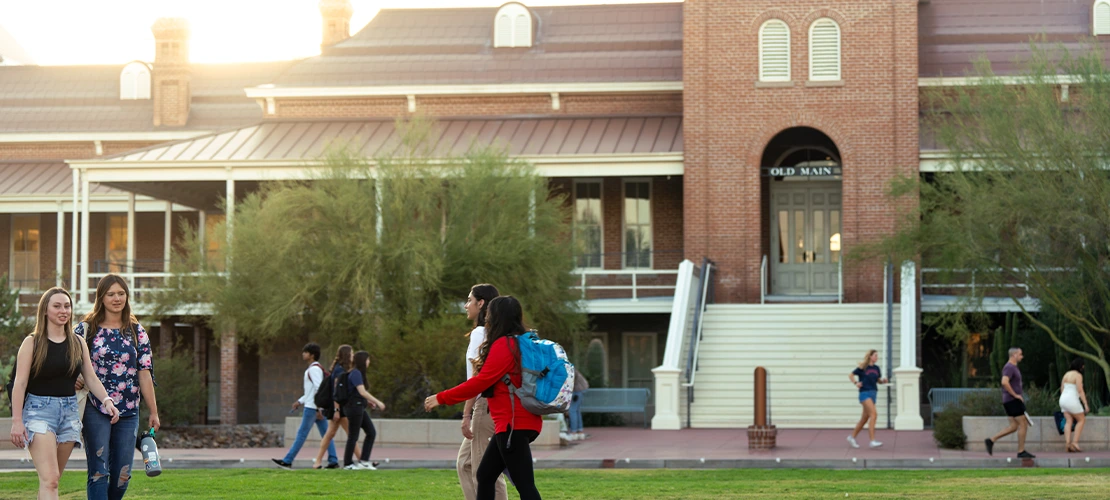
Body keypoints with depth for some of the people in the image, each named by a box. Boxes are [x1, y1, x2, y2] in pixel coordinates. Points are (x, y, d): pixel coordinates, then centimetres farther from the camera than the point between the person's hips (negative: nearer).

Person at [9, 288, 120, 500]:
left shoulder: (78, 343, 11)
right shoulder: (32, 343, -3)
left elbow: (91, 378, 9)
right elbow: (20, 383, -6)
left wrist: (107, 400, -10)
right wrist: (17, 421, -14)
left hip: (69, 411, 5)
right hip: (39, 409, -5)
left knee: (51, 479, 9)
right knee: (50, 479, -17)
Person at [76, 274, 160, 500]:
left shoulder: (136, 331, 8)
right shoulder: (86, 329, 2)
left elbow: (144, 373, 7)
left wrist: (153, 411, 7)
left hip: (128, 412, 3)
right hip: (95, 411, -3)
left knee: (123, 473, 4)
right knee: (98, 472, -8)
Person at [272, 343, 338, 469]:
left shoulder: (314, 369, -13)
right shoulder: (316, 368, 18)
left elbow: (319, 389, -21)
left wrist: (319, 408, -23)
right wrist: (300, 401, 23)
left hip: (312, 407, -10)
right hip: (318, 408, 10)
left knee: (302, 434, -5)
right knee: (326, 435, 5)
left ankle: (287, 461, -1)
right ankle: (333, 460, 1)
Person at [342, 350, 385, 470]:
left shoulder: (359, 373, 15)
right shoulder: (355, 373, -14)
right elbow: (362, 392, -20)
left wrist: (370, 401, 9)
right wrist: (377, 402, -16)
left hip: (360, 408, 10)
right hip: (354, 407, -10)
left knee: (371, 432, 7)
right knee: (353, 436, -3)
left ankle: (364, 461, 9)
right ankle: (347, 464, 5)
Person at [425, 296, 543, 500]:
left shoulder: (503, 345, -14)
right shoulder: (518, 343, 15)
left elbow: (481, 382, -16)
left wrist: (441, 398, -11)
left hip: (513, 425, -10)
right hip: (512, 423, 10)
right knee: (485, 475, 15)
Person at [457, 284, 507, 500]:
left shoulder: (479, 333, -12)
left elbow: (476, 378, -18)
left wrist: (466, 414, -18)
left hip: (486, 407, -10)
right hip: (493, 406, 10)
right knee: (465, 463, 15)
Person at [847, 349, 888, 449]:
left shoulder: (876, 368, 11)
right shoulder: (863, 367, -5)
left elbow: (878, 380, 21)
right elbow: (851, 375, 1)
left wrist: (883, 381, 0)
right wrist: (856, 383, -15)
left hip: (873, 393, 7)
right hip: (865, 393, -7)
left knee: (865, 418, 12)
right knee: (874, 414, -21)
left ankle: (852, 437, 27)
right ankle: (873, 441, -24)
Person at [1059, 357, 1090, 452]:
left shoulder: (1067, 374, 14)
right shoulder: (1078, 375, -11)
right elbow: (1080, 391, -17)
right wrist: (1086, 404, -16)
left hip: (1063, 399, 7)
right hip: (1072, 400, -7)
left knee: (1069, 421, 3)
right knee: (1081, 420, 5)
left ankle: (1068, 444, -9)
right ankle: (1075, 442, -4)